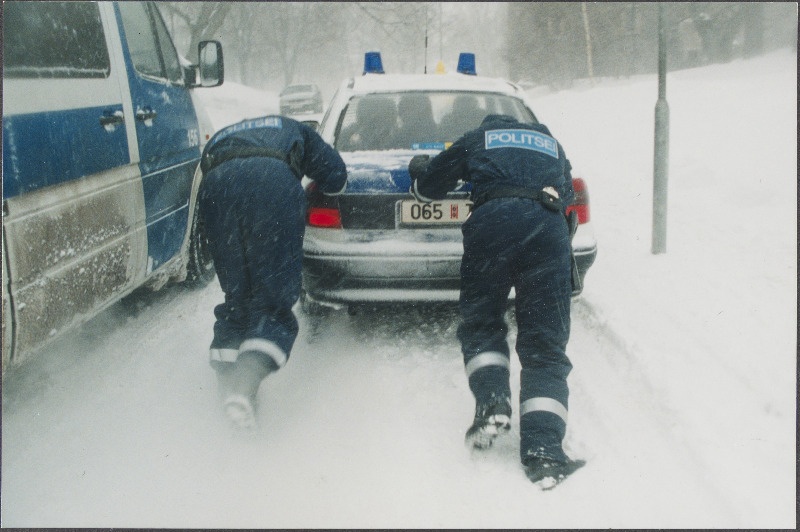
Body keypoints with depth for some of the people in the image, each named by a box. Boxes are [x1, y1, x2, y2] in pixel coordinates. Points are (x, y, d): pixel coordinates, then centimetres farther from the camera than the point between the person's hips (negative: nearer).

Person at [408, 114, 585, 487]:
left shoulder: (478, 138, 28)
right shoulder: (551, 143, 37)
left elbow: (429, 185, 33)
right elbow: (568, 194, 45)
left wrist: (419, 170, 55)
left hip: (494, 220, -1)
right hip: (550, 228, 2)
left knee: (481, 321, 16)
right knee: (544, 344, 2)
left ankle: (492, 401, -6)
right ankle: (542, 450, -8)